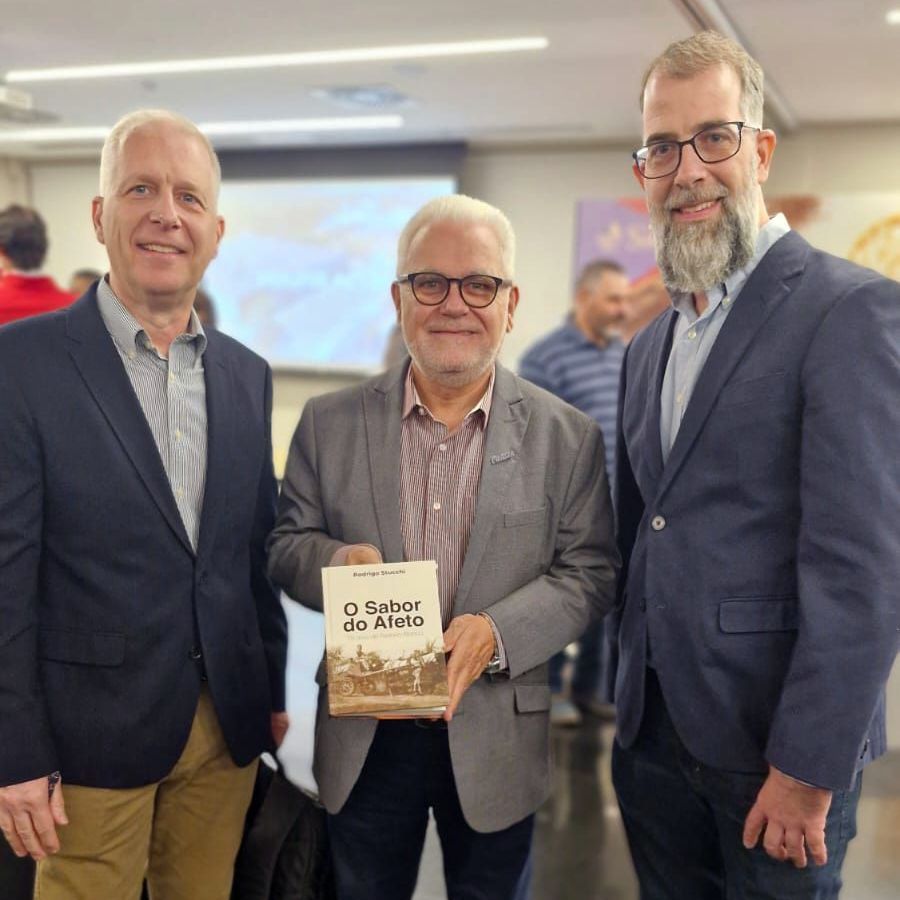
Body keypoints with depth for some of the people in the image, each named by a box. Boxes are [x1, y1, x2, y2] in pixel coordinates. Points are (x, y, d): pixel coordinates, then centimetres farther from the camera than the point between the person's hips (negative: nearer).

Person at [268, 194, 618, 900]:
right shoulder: (330, 424, -1)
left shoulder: (569, 437, -4)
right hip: (363, 740, 1)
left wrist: (498, 632, -21)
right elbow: (286, 547, 3)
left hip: (496, 741, 0)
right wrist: (335, 563, -20)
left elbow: (590, 571, -5)